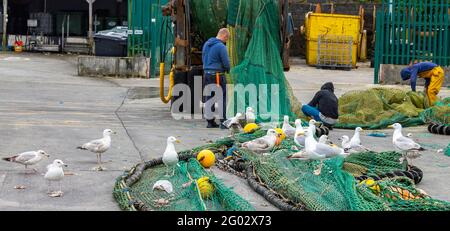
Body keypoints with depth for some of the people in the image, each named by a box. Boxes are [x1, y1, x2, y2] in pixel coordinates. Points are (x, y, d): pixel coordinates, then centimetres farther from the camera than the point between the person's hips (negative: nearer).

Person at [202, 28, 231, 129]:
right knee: (222, 98, -1)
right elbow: (226, 64, -12)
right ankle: (223, 122, -2)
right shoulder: (221, 47, -14)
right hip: (217, 75, -8)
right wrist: (227, 70, 7)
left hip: (206, 74, 8)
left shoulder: (206, 44, 11)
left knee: (209, 98, 12)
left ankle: (210, 121, 16)